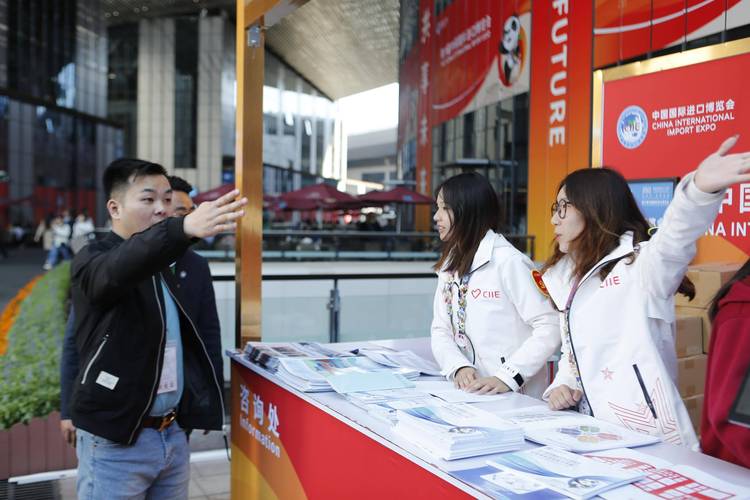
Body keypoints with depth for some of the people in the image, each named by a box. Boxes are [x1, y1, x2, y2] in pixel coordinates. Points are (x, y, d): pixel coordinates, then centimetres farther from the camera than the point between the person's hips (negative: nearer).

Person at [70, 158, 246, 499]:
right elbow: (121, 268, -34)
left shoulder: (165, 265, 13)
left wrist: (197, 405, 13)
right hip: (115, 440, -6)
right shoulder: (93, 260, -9)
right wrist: (185, 228, -51)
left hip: (172, 433, 6)